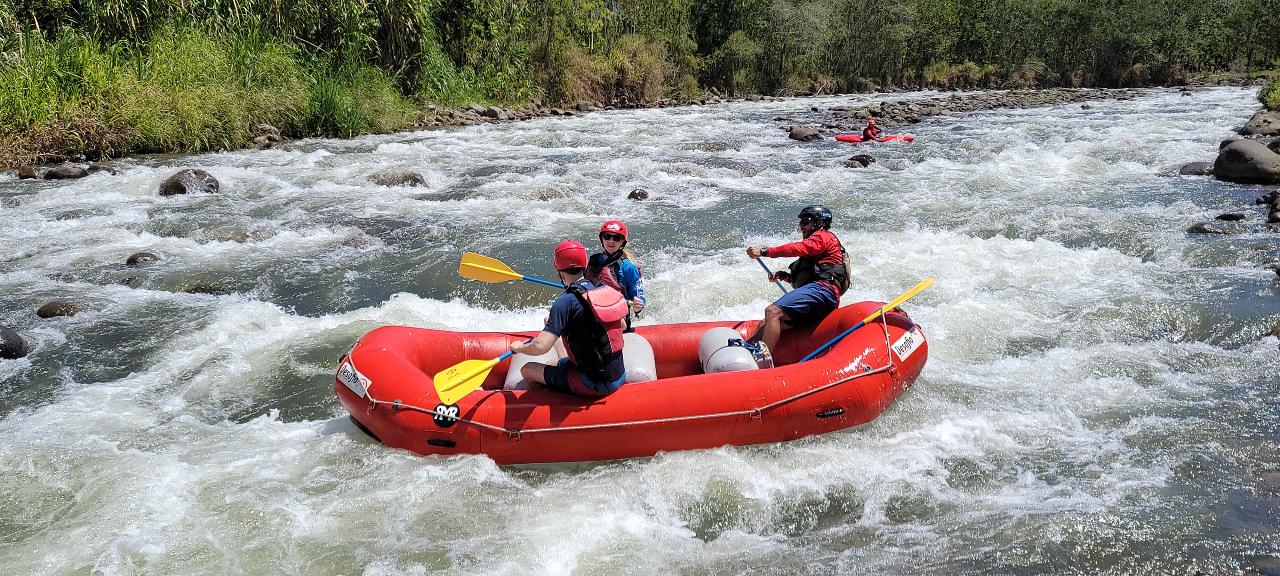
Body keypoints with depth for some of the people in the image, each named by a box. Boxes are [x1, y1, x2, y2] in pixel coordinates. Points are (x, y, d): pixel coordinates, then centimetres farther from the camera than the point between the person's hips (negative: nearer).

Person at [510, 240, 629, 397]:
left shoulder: (566, 302, -19)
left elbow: (540, 346, -26)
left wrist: (519, 347, -4)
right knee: (561, 363, 29)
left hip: (594, 386, -7)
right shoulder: (606, 290, 2)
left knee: (527, 370, 3)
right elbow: (623, 326, 19)